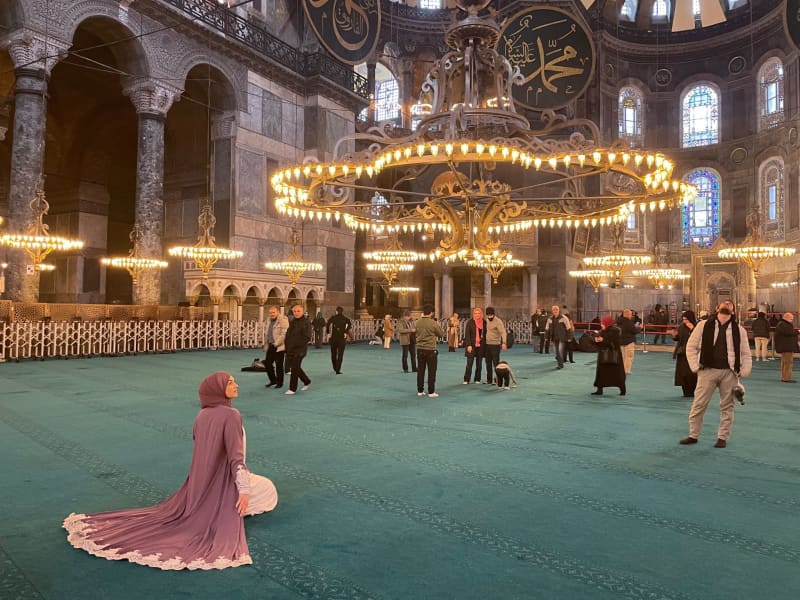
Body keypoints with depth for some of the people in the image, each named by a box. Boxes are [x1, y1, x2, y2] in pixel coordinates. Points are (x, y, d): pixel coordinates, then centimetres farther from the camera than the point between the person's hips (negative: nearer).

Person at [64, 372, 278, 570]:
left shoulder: (202, 414, 4)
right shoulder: (230, 415, -23)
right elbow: (236, 456, -27)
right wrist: (244, 489, -24)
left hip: (200, 479, 8)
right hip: (221, 480, -8)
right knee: (268, 490, 10)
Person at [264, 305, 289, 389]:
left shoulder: (283, 320, -13)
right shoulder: (270, 320, 13)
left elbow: (284, 334, -19)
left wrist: (276, 344, -19)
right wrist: (267, 343, 13)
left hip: (279, 347, -8)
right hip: (271, 346, 8)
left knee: (279, 365, 1)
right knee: (267, 363, 8)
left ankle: (279, 383, 15)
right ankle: (273, 380, 26)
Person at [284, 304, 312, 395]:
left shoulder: (306, 323, -9)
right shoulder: (292, 322, 14)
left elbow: (307, 338, -15)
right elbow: (288, 335, 19)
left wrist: (296, 344, -17)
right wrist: (287, 347, 9)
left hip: (299, 350, -7)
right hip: (290, 350, 7)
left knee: (295, 369, -5)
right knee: (296, 368, 14)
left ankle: (292, 389, 3)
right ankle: (306, 381, 33)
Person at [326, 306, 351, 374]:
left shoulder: (333, 318, 4)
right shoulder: (345, 319, 4)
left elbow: (327, 324, -11)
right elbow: (350, 324, -14)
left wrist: (328, 333, -4)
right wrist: (346, 333, -7)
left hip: (333, 337, 1)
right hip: (342, 338, -1)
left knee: (333, 353, 18)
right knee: (340, 354, 2)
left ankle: (335, 368, 32)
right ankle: (338, 370, -5)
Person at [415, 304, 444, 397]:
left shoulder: (417, 322, -2)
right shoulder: (433, 323, -13)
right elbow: (441, 334, -1)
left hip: (420, 349, 4)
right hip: (430, 349, -4)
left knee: (420, 370, 11)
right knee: (431, 371, 3)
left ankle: (420, 391, 17)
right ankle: (431, 392, 5)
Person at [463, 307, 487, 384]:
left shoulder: (484, 322, 4)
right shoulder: (470, 322, -3)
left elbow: (485, 333, 8)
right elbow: (467, 334, -6)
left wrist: (485, 344, 2)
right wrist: (469, 345, -14)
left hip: (481, 346, 3)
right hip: (471, 346, -3)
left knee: (479, 364, 7)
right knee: (469, 363, -2)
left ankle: (477, 379, 17)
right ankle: (466, 380, 4)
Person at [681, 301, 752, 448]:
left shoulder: (739, 330, 6)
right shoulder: (704, 325, 1)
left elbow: (746, 354, 10)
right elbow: (691, 347, 3)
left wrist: (744, 372, -1)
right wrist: (695, 367, -3)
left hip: (729, 373, 2)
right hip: (708, 370, -1)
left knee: (727, 406, 9)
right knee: (699, 404, 2)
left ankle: (723, 437, 22)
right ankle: (693, 435, 16)